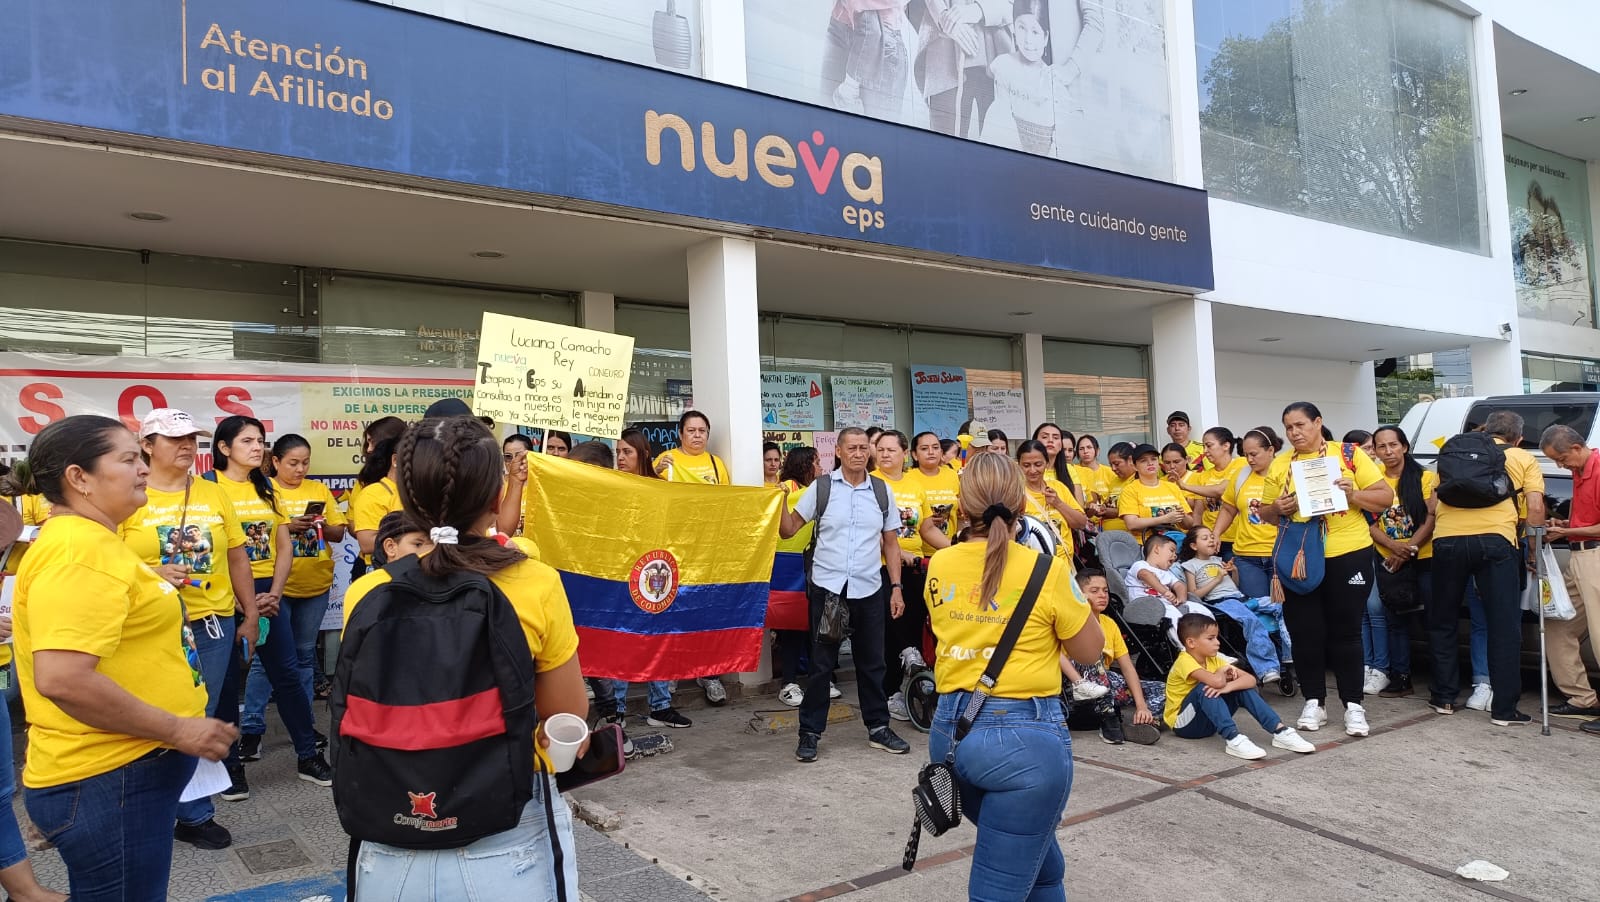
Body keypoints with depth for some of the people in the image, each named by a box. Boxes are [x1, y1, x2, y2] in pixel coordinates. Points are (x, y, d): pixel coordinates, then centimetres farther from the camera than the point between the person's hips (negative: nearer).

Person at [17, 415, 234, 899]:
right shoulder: (79, 548, -22)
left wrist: (150, 585, 15)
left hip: (130, 768, 10)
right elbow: (62, 679, -31)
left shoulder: (89, 540, 12)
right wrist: (177, 730, -24)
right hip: (108, 780, -10)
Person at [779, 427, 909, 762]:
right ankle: (810, 732, 16)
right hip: (827, 587, -2)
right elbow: (787, 531, 0)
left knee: (872, 663, 13)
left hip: (869, 590, 2)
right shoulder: (821, 487, -2)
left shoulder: (882, 490, 5)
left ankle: (878, 728, 27)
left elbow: (891, 543, 10)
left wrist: (896, 588, 5)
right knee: (821, 664, 5)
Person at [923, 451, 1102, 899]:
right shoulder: (1046, 569, -12)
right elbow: (1090, 649, 1)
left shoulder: (939, 566, 2)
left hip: (951, 730, 6)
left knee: (1036, 853, 29)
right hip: (1025, 735, -6)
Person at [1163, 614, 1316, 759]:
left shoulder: (1213, 660, 1)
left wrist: (1228, 686, -31)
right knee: (1205, 688, -33)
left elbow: (1251, 679, -10)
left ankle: (1280, 731, -13)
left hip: (1208, 721, 7)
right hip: (1184, 724, -7)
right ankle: (1232, 739, -40)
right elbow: (1217, 681, -41)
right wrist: (1222, 671, -17)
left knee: (1243, 687, -8)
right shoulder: (1184, 661, -23)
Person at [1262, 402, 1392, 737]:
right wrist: (1279, 508, -9)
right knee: (1306, 632, 6)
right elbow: (1266, 512, 13)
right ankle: (1313, 702, 19)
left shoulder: (1349, 454, 0)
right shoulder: (1280, 465, 7)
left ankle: (1353, 705, 14)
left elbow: (1385, 497, -1)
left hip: (1348, 555, -2)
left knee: (1345, 631, 3)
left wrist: (1352, 494, -19)